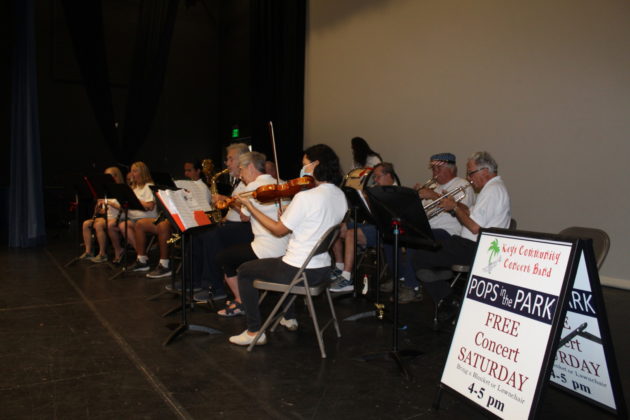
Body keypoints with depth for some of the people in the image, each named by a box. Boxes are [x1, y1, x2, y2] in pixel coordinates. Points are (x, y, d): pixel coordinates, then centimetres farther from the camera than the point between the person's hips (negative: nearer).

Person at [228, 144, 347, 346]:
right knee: (282, 263, 38)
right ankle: (289, 317, 43)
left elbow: (279, 230, -12)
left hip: (298, 272, -8)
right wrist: (288, 214, 7)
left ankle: (254, 331, 14)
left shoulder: (305, 197, -23)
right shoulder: (340, 196, 1)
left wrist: (250, 206, -5)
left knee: (244, 271, 14)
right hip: (323, 270, 8)